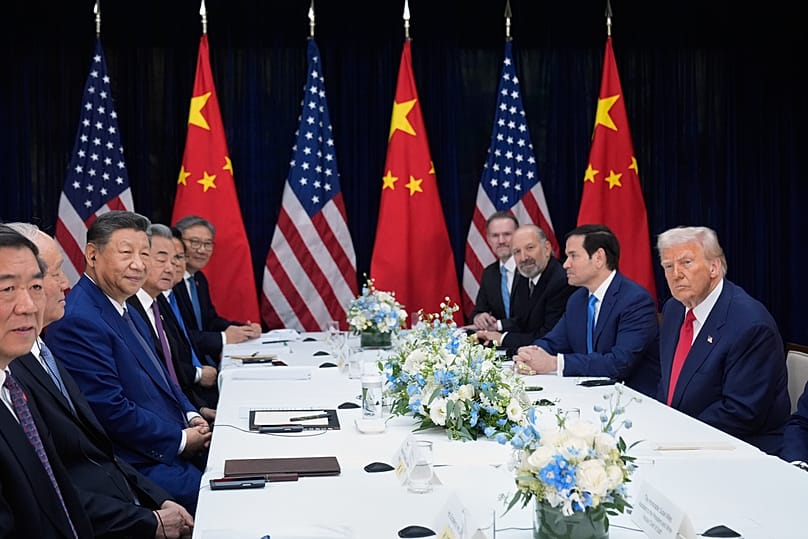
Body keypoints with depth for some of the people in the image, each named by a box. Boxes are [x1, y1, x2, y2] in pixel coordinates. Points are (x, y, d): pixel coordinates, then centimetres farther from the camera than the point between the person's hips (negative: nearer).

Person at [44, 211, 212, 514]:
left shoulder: (127, 311, 14)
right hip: (135, 466, -10)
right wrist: (181, 440, -12)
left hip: (174, 448, 10)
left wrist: (192, 417, 3)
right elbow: (111, 411, -20)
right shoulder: (78, 320, -18)